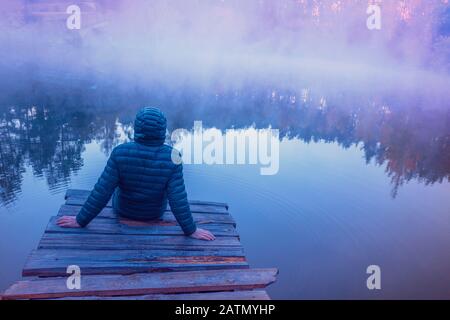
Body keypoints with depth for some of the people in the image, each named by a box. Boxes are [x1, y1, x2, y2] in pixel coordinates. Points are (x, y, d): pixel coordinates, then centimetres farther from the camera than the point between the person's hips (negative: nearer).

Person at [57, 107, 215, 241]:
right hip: (155, 213, 1)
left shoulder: (120, 153, -28)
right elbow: (178, 198, -27)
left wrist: (81, 220, -12)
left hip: (123, 210, 0)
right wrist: (191, 230, -16)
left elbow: (102, 191, -25)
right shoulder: (171, 157, -28)